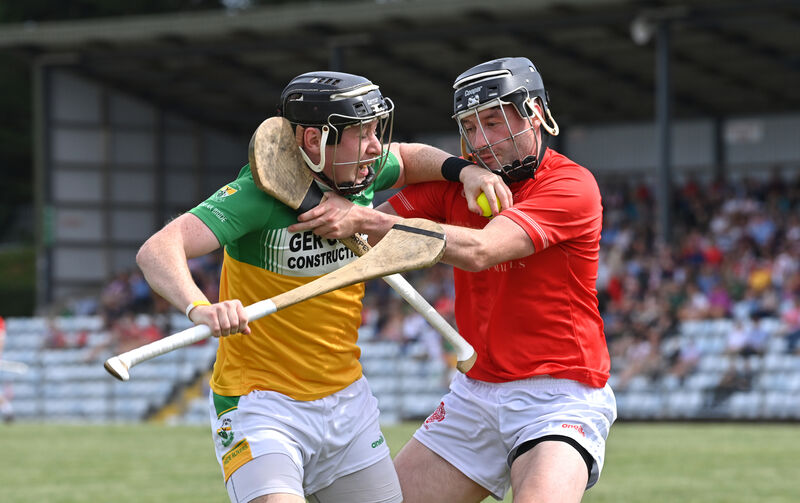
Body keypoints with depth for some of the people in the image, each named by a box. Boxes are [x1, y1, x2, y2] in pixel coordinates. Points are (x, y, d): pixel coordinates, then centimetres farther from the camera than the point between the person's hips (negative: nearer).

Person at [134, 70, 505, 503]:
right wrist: (199, 308, -51)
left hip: (347, 401, 7)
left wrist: (465, 170, 4)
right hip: (260, 403, -7)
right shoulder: (260, 195, -21)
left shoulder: (359, 180, 0)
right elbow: (157, 251, -32)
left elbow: (406, 159, 24)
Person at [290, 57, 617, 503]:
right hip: (476, 394, 7)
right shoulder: (461, 176, 6)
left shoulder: (572, 186, -14)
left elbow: (479, 250, -28)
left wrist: (364, 219, -31)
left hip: (559, 397, -7)